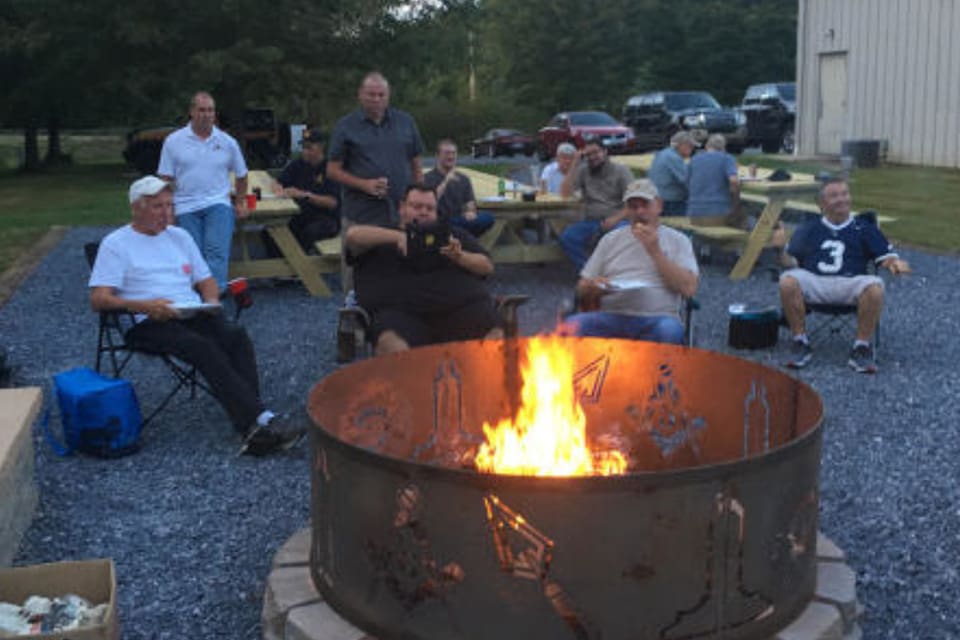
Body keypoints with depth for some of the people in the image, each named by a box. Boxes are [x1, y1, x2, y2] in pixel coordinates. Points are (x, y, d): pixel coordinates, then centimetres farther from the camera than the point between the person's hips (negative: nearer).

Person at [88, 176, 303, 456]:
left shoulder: (180, 236, 24)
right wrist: (144, 305, -20)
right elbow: (98, 299, -3)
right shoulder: (116, 244, 7)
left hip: (194, 315, 5)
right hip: (149, 324, -5)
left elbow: (206, 280, 27)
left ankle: (253, 430, -41)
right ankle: (261, 420, -43)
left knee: (236, 335, -29)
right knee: (204, 348, -35)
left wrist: (211, 300, 2)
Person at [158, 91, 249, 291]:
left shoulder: (227, 142, 9)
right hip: (186, 207, 1)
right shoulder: (173, 141, 6)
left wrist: (240, 202, 17)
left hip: (218, 205, 0)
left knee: (217, 251, -18)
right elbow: (166, 179, 5)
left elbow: (241, 175, 21)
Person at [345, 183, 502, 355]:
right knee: (390, 343, -37)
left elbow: (487, 266, 23)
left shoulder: (455, 234, 31)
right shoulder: (384, 240, 24)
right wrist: (398, 236, -6)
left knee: (496, 336, -29)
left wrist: (460, 257, 2)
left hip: (461, 307, 2)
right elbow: (353, 234, 5)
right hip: (401, 311, -1)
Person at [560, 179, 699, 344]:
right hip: (611, 316, 1)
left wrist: (655, 252, -5)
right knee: (570, 327, -30)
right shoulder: (610, 239, 21)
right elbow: (581, 288, 19)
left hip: (657, 318, -1)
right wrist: (592, 288, -5)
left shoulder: (677, 240, 14)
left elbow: (688, 288, -1)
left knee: (670, 331, -38)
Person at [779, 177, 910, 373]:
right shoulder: (808, 230, 22)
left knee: (874, 287, -34)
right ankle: (800, 342, -18)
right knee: (787, 281, -32)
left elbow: (886, 256, 12)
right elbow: (790, 260, 22)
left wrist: (894, 263, -8)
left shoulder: (864, 228, 20)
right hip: (814, 282, 0)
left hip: (851, 283, 0)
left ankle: (862, 347, -20)